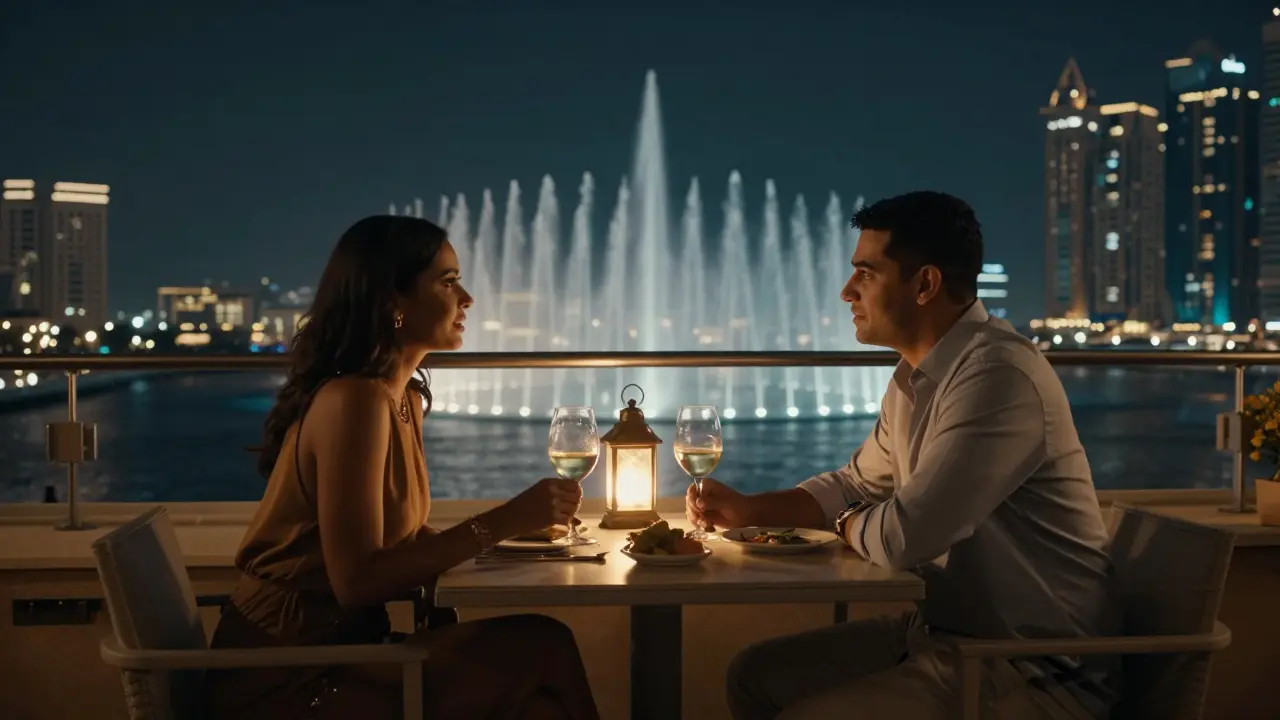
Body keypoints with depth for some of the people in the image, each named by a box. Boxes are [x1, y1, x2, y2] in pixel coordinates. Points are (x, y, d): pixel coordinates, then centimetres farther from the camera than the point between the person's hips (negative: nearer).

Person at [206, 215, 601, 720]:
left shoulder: (404, 398, 10)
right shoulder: (354, 400, -19)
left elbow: (402, 538, 7)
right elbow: (357, 581, -24)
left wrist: (512, 524, -5)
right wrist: (500, 523, -23)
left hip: (337, 646, 8)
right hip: (284, 679, -8)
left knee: (540, 650, -9)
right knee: (540, 656, -16)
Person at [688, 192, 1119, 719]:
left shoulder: (998, 375, -26)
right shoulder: (916, 376, 7)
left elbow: (904, 536, -28)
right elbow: (856, 485, 22)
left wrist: (845, 524, -5)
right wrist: (747, 509, 7)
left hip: (1033, 672, -9)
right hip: (944, 632, 9)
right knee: (755, 675, 9)